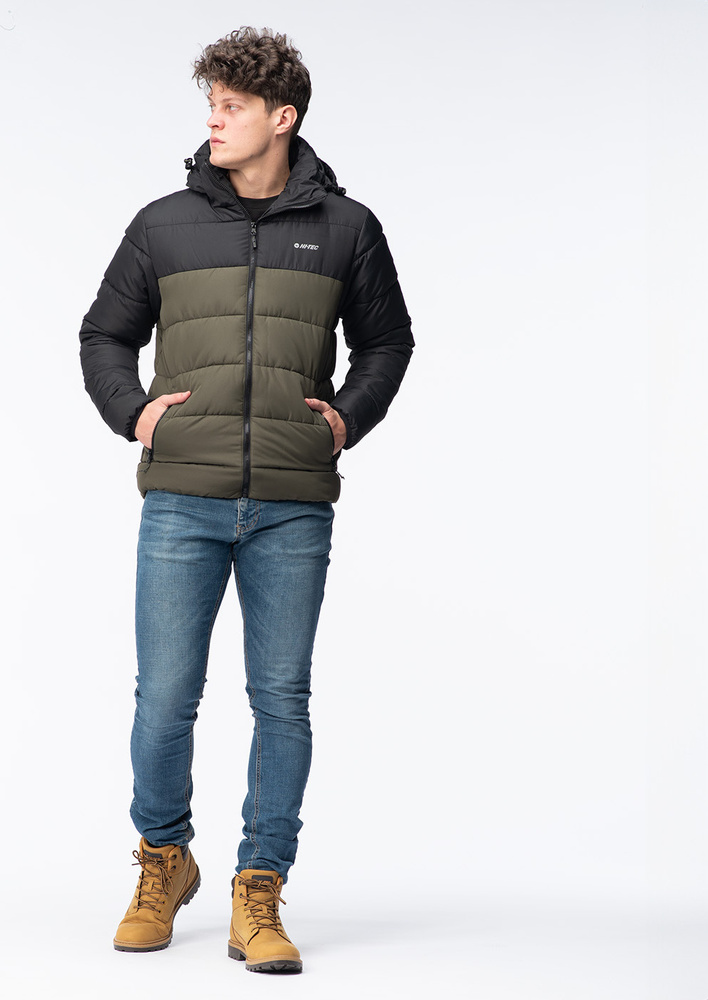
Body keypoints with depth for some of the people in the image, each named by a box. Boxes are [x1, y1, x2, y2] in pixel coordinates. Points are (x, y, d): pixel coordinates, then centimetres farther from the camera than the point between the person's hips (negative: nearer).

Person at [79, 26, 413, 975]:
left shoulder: (346, 229, 6)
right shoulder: (164, 225, 6)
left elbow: (386, 340, 19)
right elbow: (105, 334, 18)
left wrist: (350, 416, 4)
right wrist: (132, 410, 2)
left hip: (293, 512, 0)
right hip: (181, 504, 0)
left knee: (283, 700, 3)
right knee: (165, 698, 1)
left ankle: (258, 899, 14)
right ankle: (164, 862, 26)